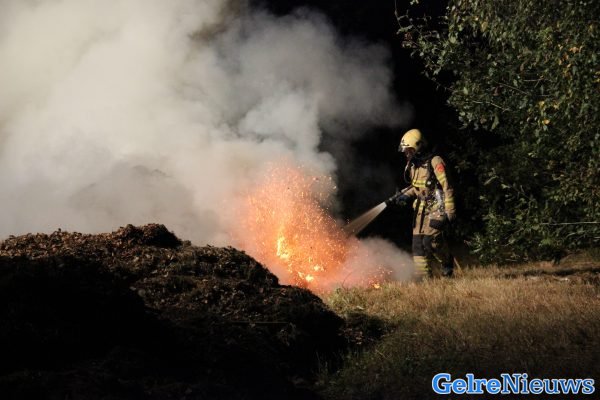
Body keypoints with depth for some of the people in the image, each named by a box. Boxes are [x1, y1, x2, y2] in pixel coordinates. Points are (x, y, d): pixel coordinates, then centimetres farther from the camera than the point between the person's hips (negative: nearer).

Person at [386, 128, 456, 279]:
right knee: (418, 242, 1)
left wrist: (450, 212, -19)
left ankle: (447, 262, 8)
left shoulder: (435, 162, -15)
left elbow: (447, 187, -16)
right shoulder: (414, 165, 10)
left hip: (437, 208, -8)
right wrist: (404, 194, 11)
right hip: (421, 208, 8)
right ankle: (423, 276, 6)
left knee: (431, 239, -18)